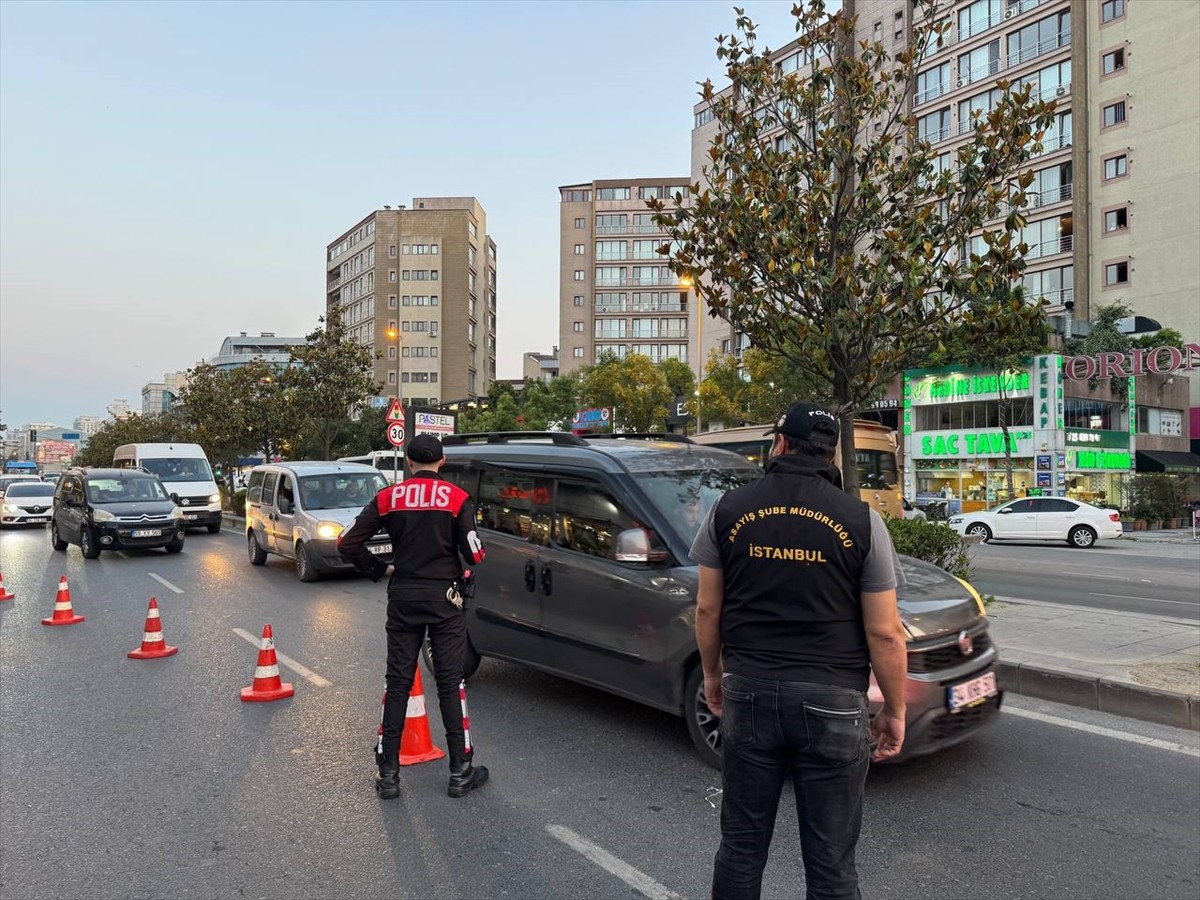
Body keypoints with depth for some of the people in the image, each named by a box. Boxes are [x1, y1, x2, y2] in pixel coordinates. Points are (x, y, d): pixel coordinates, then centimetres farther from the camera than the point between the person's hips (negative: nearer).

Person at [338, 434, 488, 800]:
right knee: (450, 682, 5)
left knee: (397, 683, 10)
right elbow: (474, 553, -13)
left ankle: (388, 773, 15)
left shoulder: (388, 497, 1)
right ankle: (460, 772, 11)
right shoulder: (456, 498, -7)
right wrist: (464, 573, 9)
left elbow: (348, 544, -1)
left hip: (402, 597, 2)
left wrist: (379, 569, 11)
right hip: (443, 596, -2)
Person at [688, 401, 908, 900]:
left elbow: (707, 608, 4)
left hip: (748, 692, 2)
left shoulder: (729, 509, -1)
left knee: (741, 847, 16)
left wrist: (712, 674, 18)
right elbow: (884, 632, -6)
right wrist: (895, 710, 7)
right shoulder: (861, 520, -6)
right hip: (832, 703, -1)